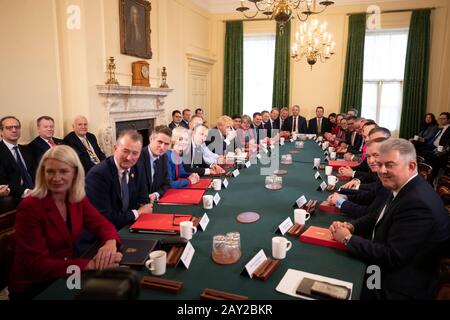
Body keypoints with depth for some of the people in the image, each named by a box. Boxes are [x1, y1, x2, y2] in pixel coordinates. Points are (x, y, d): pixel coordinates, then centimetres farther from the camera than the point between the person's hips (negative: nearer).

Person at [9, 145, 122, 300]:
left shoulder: (78, 199, -2)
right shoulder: (30, 207, -20)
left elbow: (102, 224, -1)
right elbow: (35, 264, -23)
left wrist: (110, 243, -26)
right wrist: (90, 265, -31)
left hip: (66, 278, 6)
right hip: (32, 287, -5)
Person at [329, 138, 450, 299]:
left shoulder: (418, 204, -28)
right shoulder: (402, 188, 1)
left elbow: (392, 257, -28)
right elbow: (379, 216, 12)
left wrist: (348, 239, -19)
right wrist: (350, 226, -6)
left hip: (397, 288, -8)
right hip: (383, 268, 8)